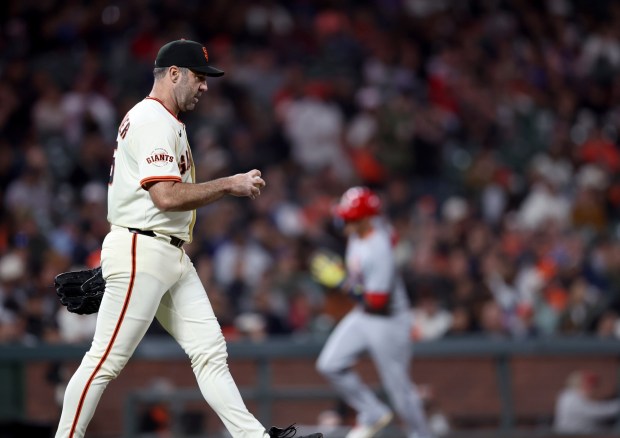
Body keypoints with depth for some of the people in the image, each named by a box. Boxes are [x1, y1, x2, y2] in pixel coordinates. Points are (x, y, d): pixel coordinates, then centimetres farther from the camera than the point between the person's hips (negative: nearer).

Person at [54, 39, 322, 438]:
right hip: (140, 254, -11)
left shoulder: (167, 123, 21)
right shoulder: (153, 121, -13)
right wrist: (230, 185, -16)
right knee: (107, 360, -8)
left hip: (174, 257, 11)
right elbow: (167, 196, -23)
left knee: (210, 351, 4)